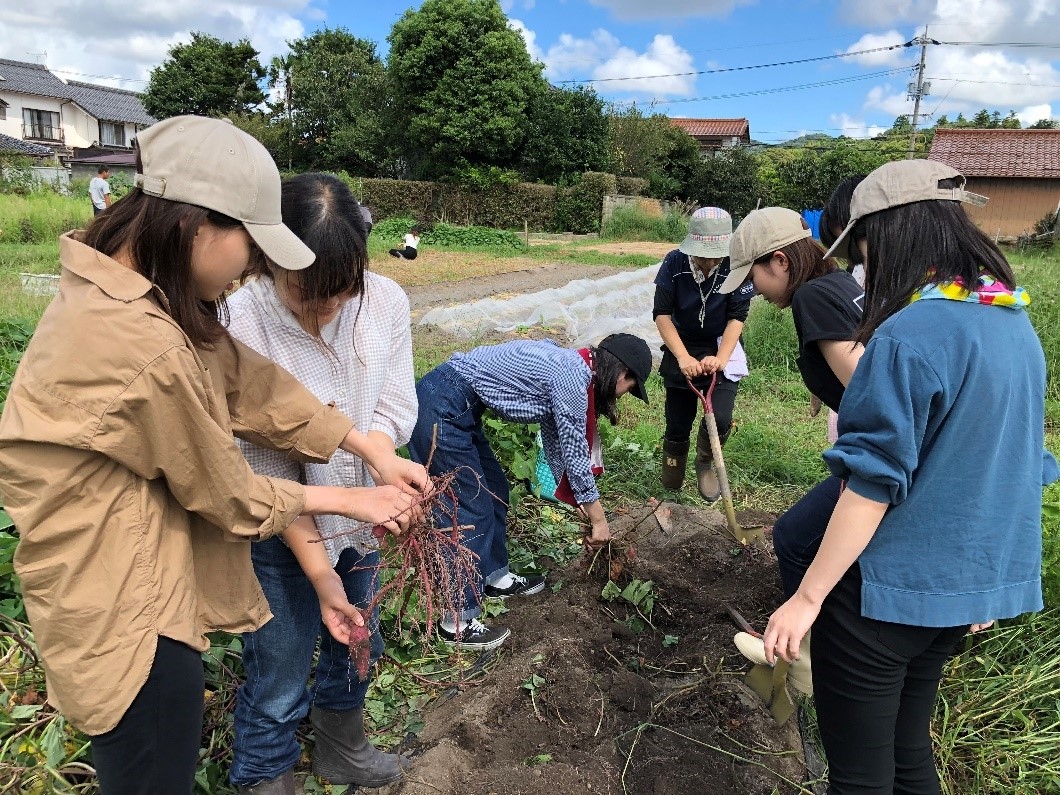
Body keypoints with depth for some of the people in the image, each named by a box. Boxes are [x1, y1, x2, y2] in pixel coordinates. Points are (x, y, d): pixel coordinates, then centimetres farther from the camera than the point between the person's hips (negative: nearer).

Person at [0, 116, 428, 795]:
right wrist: (348, 500, -3)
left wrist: (375, 452, -4)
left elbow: (252, 384, -3)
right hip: (130, 611, -9)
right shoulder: (146, 345, -31)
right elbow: (226, 492, -18)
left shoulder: (117, 284, -2)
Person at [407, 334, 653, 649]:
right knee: (470, 510, -4)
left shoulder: (565, 366, 14)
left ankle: (495, 577, 35)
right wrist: (599, 519, 3)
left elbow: (554, 439, 22)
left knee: (494, 491, 19)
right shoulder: (572, 375, -15)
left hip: (455, 407, 10)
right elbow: (575, 452, -9)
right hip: (441, 408, -10)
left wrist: (577, 498, 25)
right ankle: (457, 622, 7)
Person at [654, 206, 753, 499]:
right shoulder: (674, 263, -18)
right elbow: (662, 313, -16)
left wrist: (721, 358, -29)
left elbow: (737, 317, -15)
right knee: (677, 423, 4)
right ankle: (673, 472, 34)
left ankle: (705, 463, 16)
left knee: (720, 418, -18)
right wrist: (683, 358, -27)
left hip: (722, 347, -1)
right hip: (681, 347, 1)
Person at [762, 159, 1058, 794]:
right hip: (971, 587, 8)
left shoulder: (908, 337, -22)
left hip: (888, 595, -8)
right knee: (908, 744, 25)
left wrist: (807, 597, -14)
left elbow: (871, 485, -22)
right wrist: (985, 578, 22)